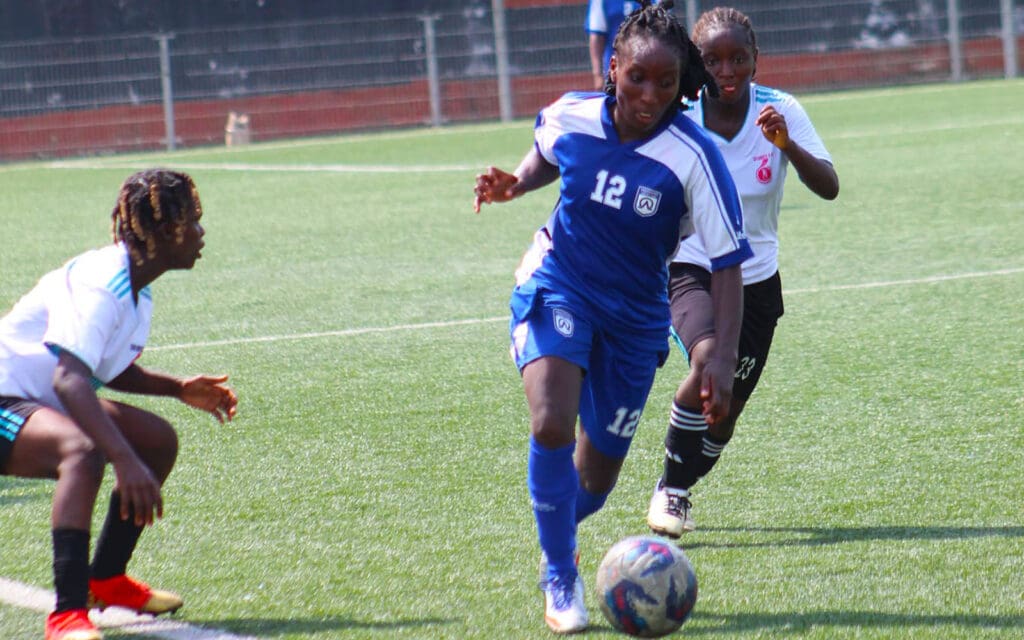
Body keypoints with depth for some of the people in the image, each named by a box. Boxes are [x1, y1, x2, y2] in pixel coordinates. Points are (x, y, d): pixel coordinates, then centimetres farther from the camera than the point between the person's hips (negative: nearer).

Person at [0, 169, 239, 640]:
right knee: (83, 450, -37)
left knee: (158, 440, 12)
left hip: (42, 403, 11)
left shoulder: (136, 291, 7)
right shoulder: (98, 285, -26)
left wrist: (179, 388, 10)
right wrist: (125, 461, -48)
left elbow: (110, 370, 24)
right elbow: (69, 379, -39)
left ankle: (105, 578, 25)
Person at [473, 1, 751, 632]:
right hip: (556, 289, 0)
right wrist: (515, 183, -7)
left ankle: (556, 543, 45)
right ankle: (560, 578, -7)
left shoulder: (694, 157, -21)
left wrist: (725, 360, -26)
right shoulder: (570, 116, -12)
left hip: (634, 318, 0)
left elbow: (727, 263, -17)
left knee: (594, 481, 9)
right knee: (551, 426, -26)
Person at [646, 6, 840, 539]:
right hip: (692, 270, -3)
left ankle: (679, 490, 39)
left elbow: (829, 188, -20)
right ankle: (668, 490, -12)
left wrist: (787, 144, -36)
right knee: (709, 360, -31)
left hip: (757, 280, 3)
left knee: (725, 413, 7)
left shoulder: (780, 111, -10)